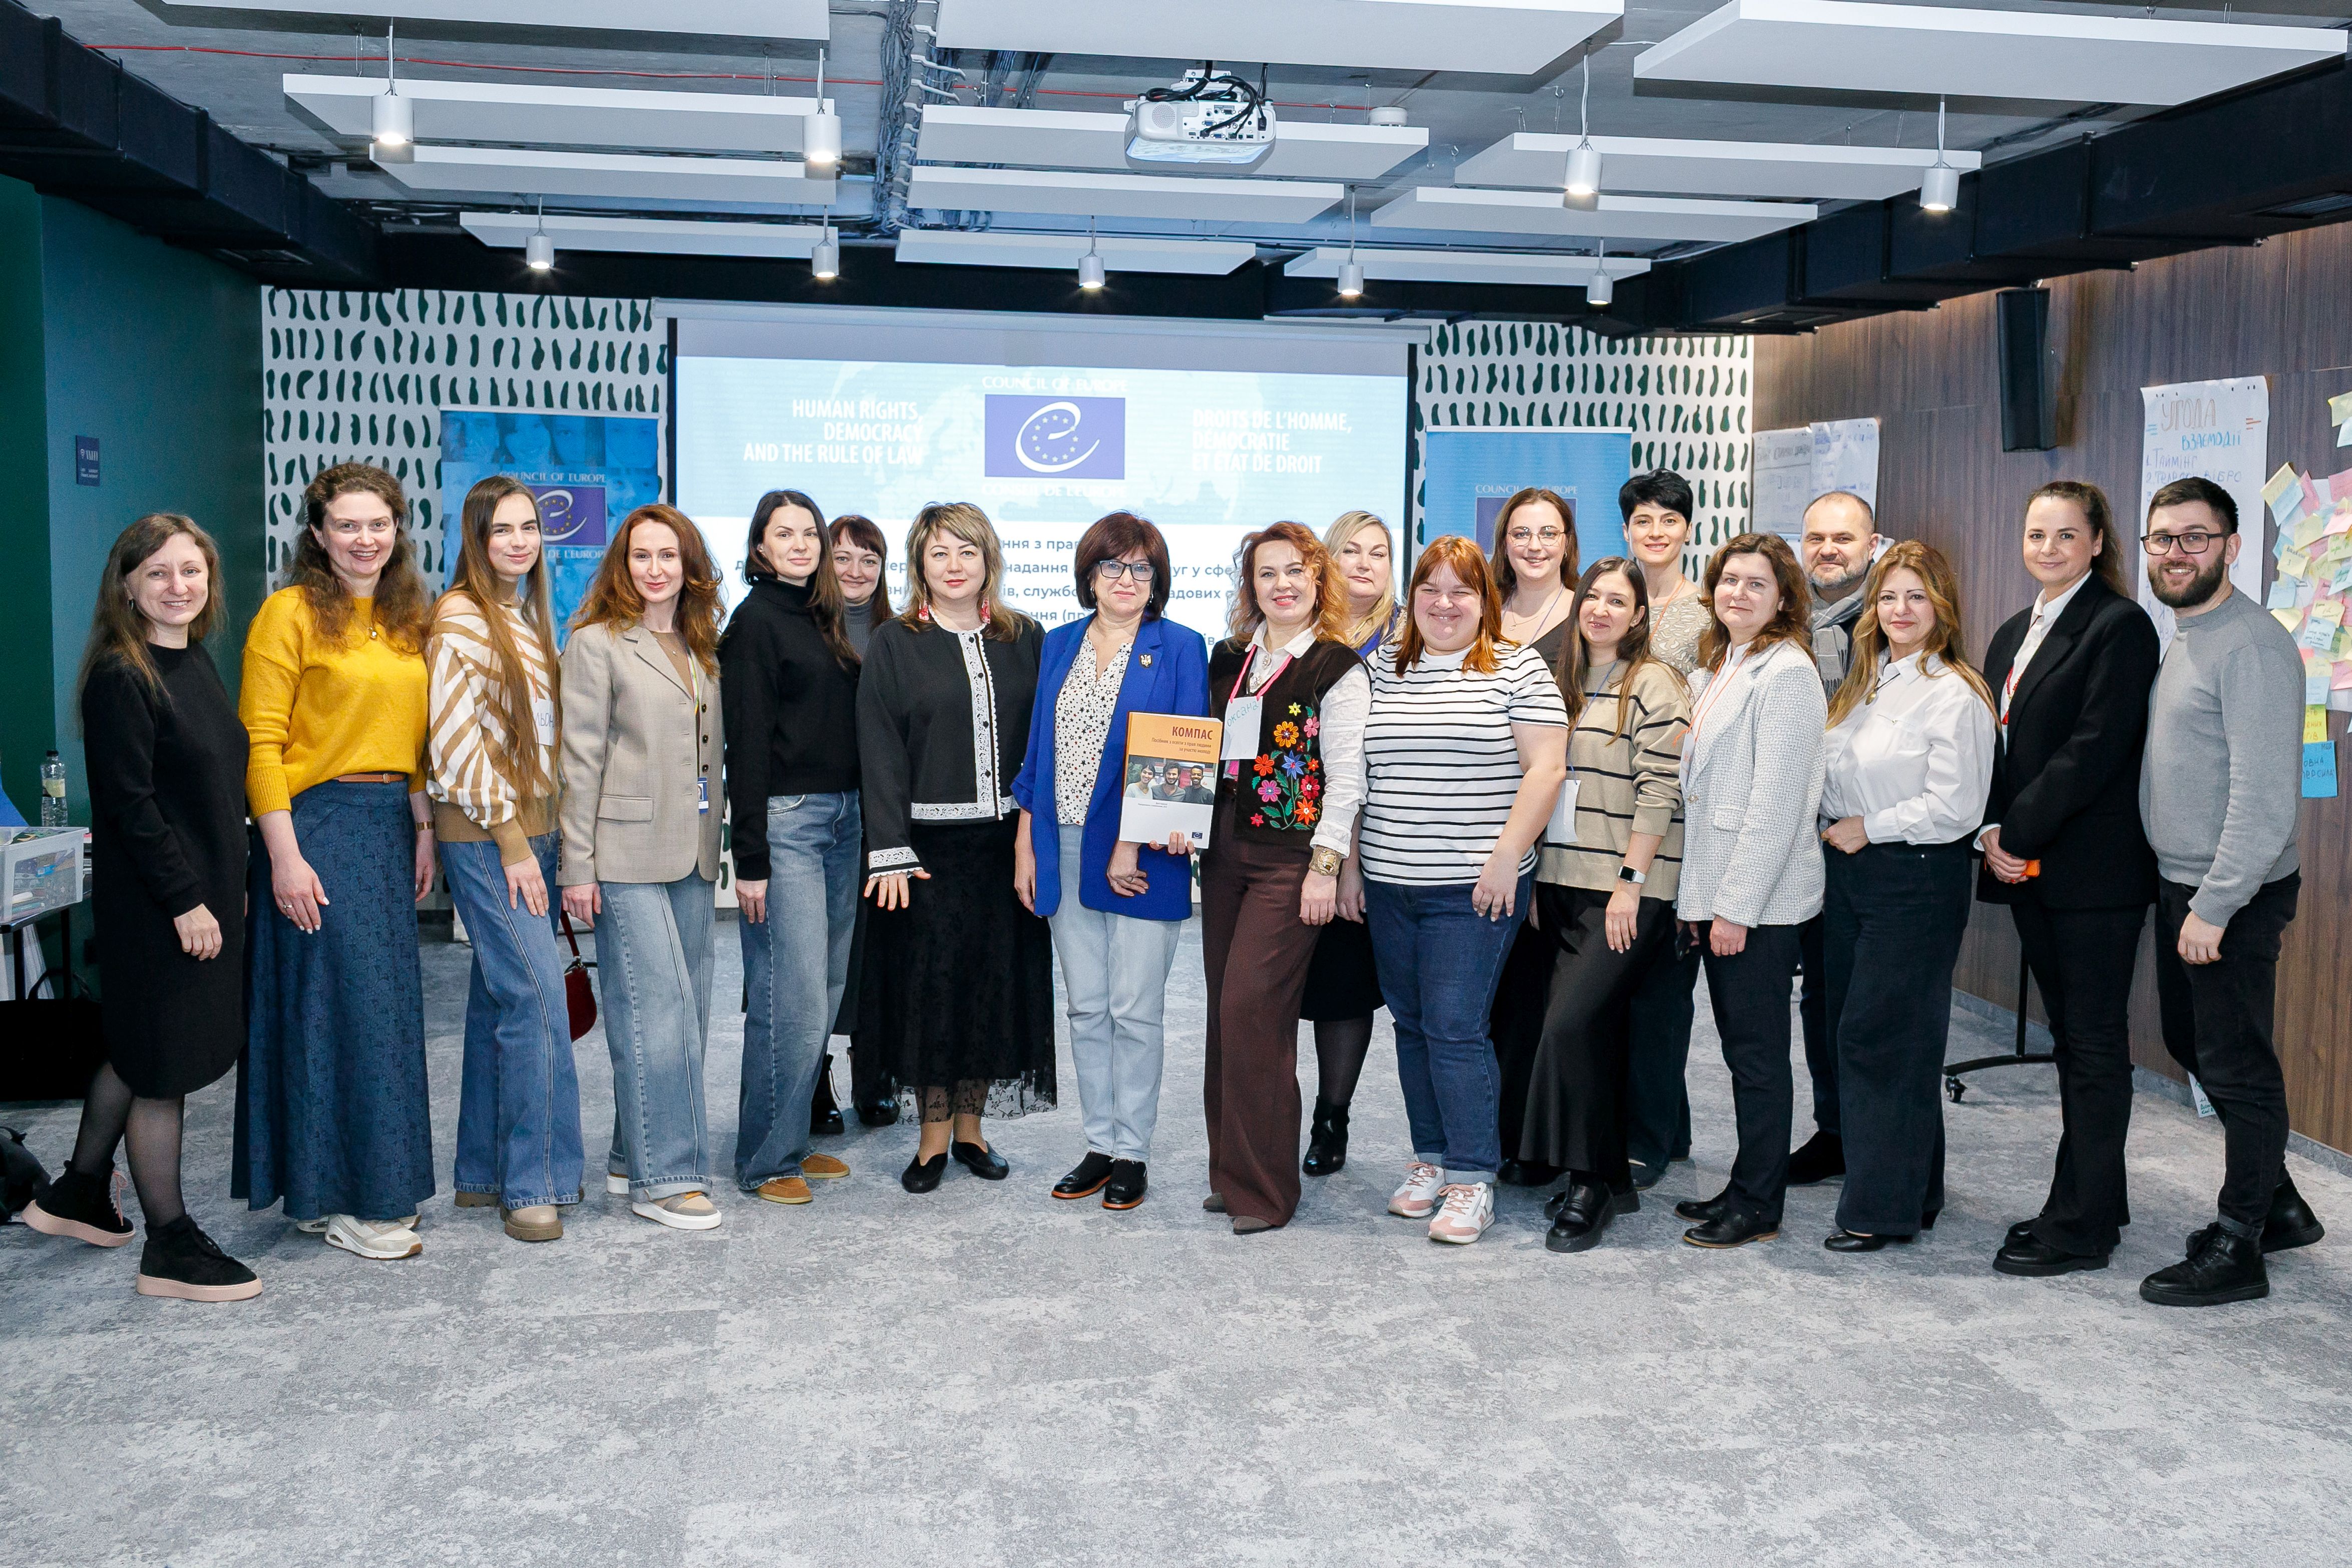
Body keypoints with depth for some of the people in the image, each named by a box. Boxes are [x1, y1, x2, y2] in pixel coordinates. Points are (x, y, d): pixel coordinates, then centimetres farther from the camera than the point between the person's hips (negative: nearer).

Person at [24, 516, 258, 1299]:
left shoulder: (194, 661, 10)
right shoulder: (121, 677, -16)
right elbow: (130, 803, -19)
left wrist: (227, 884, 16)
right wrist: (185, 900, -19)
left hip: (201, 893, 9)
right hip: (153, 903, -9)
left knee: (139, 1051, 20)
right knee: (164, 1065, 0)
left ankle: (78, 1194, 37)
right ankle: (169, 1245, 11)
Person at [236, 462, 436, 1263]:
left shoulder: (410, 618, 13)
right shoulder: (292, 611, -6)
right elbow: (261, 743, -11)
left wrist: (423, 825, 9)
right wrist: (284, 854, -16)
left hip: (391, 826, 7)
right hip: (317, 825, -6)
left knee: (386, 1007, 10)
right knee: (333, 1006, -3)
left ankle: (368, 1188, 21)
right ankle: (336, 1198, 7)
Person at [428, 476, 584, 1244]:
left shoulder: (528, 617, 16)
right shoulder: (459, 619, -10)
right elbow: (456, 740, -15)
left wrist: (541, 837, 15)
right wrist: (511, 842, -15)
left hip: (531, 829, 8)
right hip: (485, 834, -8)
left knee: (501, 998, 11)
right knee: (538, 994, -12)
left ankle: (484, 1172, 19)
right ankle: (533, 1182, -4)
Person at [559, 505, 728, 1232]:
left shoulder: (702, 646, 15)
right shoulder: (596, 642, -3)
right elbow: (581, 759, -7)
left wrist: (714, 844, 12)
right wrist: (577, 866, -10)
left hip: (690, 854, 7)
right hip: (627, 854, -7)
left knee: (686, 1012, 9)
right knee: (658, 1011, -8)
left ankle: (634, 1157, 21)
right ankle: (662, 1177, -1)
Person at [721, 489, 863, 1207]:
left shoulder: (824, 618, 15)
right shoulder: (756, 619, -6)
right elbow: (747, 742, -11)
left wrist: (858, 818, 12)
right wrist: (750, 858, -14)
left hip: (842, 818, 8)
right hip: (786, 819, -8)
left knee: (826, 992, 10)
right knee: (792, 999, -7)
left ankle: (795, 1138, 21)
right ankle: (767, 1160, 4)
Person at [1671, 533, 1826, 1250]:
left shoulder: (1786, 673, -12)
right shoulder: (1715, 669, 16)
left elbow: (1776, 802, -17)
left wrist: (1737, 905, -19)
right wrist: (1695, 894, 13)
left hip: (1760, 899, -9)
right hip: (1716, 890, 9)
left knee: (1758, 1050, 0)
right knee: (1739, 1047, 14)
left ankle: (1758, 1205, 9)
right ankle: (1745, 1188, 24)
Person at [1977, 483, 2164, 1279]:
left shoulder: (2119, 625, -9)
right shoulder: (2013, 634, 16)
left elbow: (2096, 749, -17)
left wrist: (2018, 833, -15)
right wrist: (1992, 835, -2)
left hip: (2093, 870, -8)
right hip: (2030, 868, 8)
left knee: (2094, 1041, -2)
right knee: (2071, 1036, 14)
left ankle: (2081, 1225, 4)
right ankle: (2097, 1200, 25)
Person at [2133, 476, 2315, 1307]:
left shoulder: (2251, 646, -17)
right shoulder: (2180, 639, 12)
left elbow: (2266, 795, -22)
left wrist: (2213, 906, -22)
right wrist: (2186, 894, 11)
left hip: (2233, 895, -9)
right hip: (2179, 882, 10)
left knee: (2236, 1065, 0)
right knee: (2192, 1045, 18)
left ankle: (2237, 1247, 13)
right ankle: (2278, 1203, 34)